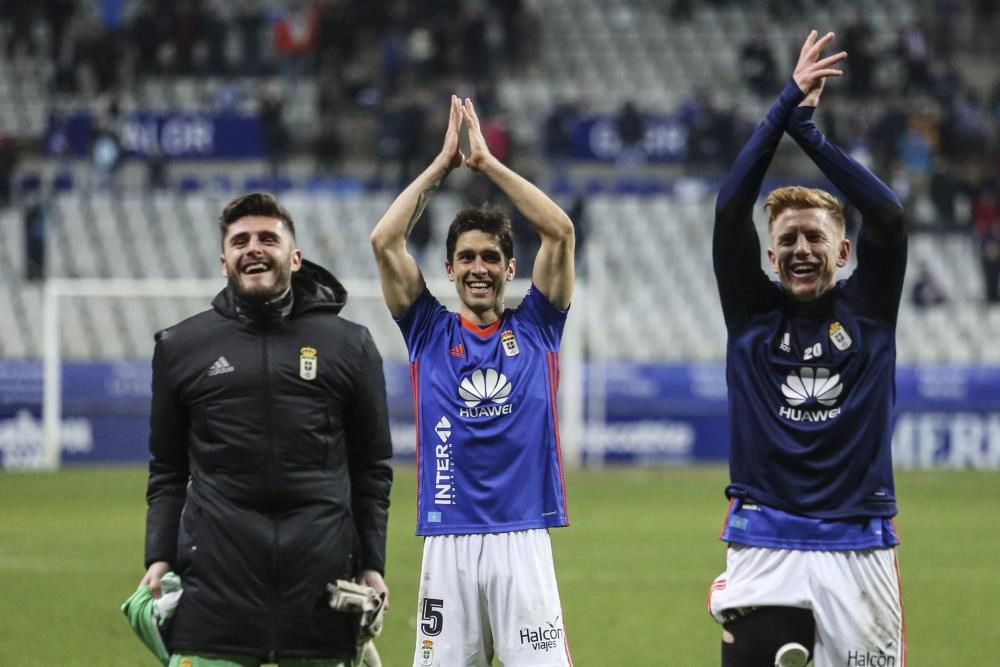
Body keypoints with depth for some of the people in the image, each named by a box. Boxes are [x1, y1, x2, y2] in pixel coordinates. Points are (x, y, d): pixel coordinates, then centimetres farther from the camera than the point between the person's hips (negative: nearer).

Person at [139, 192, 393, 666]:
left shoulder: (349, 346, 9)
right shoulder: (181, 347, 10)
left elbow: (372, 468, 12)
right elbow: (168, 470, 13)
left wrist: (372, 565, 5)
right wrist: (159, 559, 3)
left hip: (320, 584, 0)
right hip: (215, 586, 0)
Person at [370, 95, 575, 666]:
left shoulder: (535, 330, 10)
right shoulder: (429, 332, 11)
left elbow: (560, 231, 0)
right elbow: (385, 241, 2)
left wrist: (488, 161, 3)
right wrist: (444, 162, 6)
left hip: (523, 540, -1)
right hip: (448, 545, 1)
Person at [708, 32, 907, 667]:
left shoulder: (868, 308, 9)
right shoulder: (753, 311, 9)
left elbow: (887, 215, -4)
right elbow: (730, 211, -1)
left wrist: (807, 127, -1)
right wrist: (787, 103, -2)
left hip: (860, 548, 0)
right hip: (765, 550, 0)